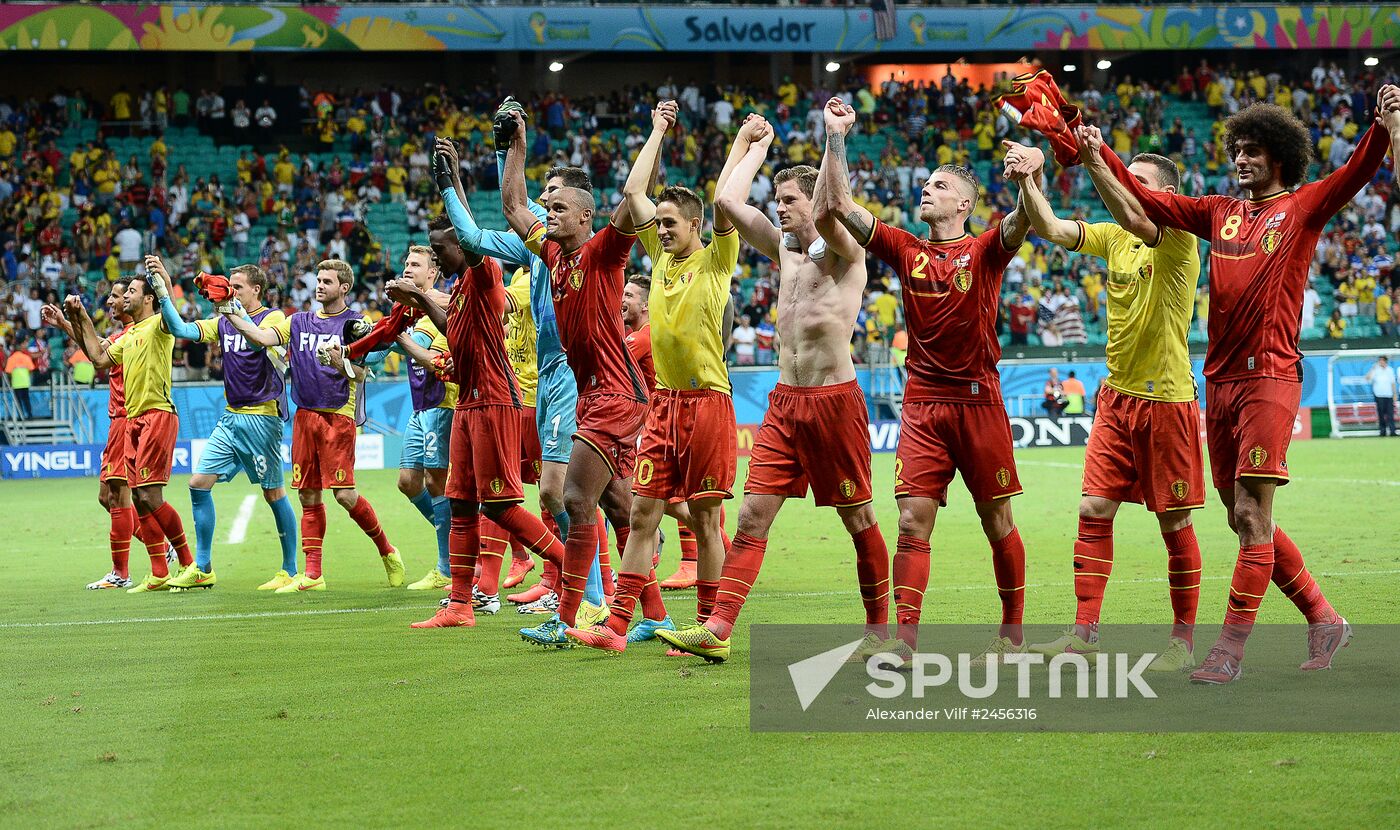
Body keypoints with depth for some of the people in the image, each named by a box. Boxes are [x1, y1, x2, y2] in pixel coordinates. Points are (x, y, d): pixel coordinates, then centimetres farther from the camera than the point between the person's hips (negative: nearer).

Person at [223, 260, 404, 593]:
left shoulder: (355, 323, 0)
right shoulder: (299, 322, 14)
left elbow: (361, 374, -6)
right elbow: (262, 337, 1)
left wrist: (341, 364, -26)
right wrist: (232, 315, -11)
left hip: (339, 416, -5)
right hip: (305, 415, 5)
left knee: (345, 494, -11)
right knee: (309, 496, 4)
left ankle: (386, 550, 9)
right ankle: (312, 574, 7)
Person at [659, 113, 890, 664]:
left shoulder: (845, 251, -5)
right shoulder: (782, 247, 14)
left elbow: (827, 210, -27)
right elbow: (727, 202, 11)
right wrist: (758, 146, 17)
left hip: (835, 399, -6)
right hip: (783, 403, 6)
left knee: (859, 520, 4)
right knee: (752, 515, -3)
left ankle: (879, 626, 16)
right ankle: (718, 629, -9)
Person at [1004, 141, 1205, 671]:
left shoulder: (1180, 238, -11)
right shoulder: (1114, 237, 9)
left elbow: (1135, 220, -31)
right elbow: (1051, 229, 0)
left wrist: (1093, 161, -36)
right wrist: (1028, 181, -17)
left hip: (1166, 399, -6)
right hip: (1116, 395, 6)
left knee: (1175, 522, 2)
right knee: (1093, 511, 0)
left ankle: (1184, 639, 13)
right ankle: (1084, 631, 4)